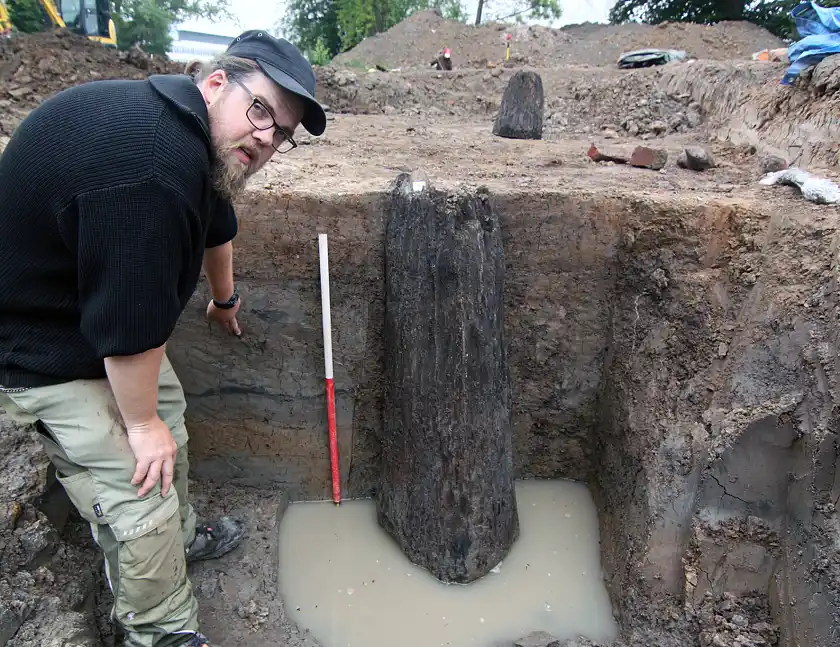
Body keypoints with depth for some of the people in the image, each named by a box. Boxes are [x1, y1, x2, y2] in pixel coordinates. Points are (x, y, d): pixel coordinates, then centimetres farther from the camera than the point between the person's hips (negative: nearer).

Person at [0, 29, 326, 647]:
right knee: (139, 499, -5)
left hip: (106, 316, 10)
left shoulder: (198, 136, -1)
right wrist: (141, 422, -16)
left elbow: (217, 224, 18)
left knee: (167, 428, 23)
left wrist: (224, 297, 35)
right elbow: (129, 321, -31)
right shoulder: (148, 164, -36)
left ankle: (181, 538, 47)